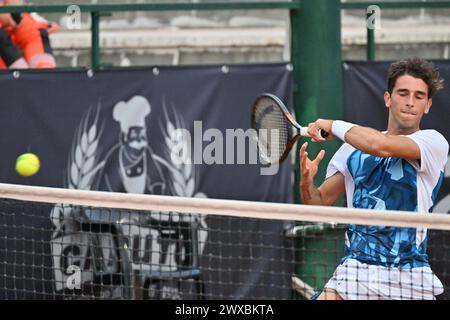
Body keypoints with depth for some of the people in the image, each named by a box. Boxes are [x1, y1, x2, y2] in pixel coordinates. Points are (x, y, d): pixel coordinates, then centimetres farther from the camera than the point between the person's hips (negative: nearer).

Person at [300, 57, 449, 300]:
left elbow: (380, 145, -20)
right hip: (356, 270, 2)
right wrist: (307, 182, -8)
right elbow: (319, 203, 16)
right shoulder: (353, 148, 11)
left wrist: (334, 125, -4)